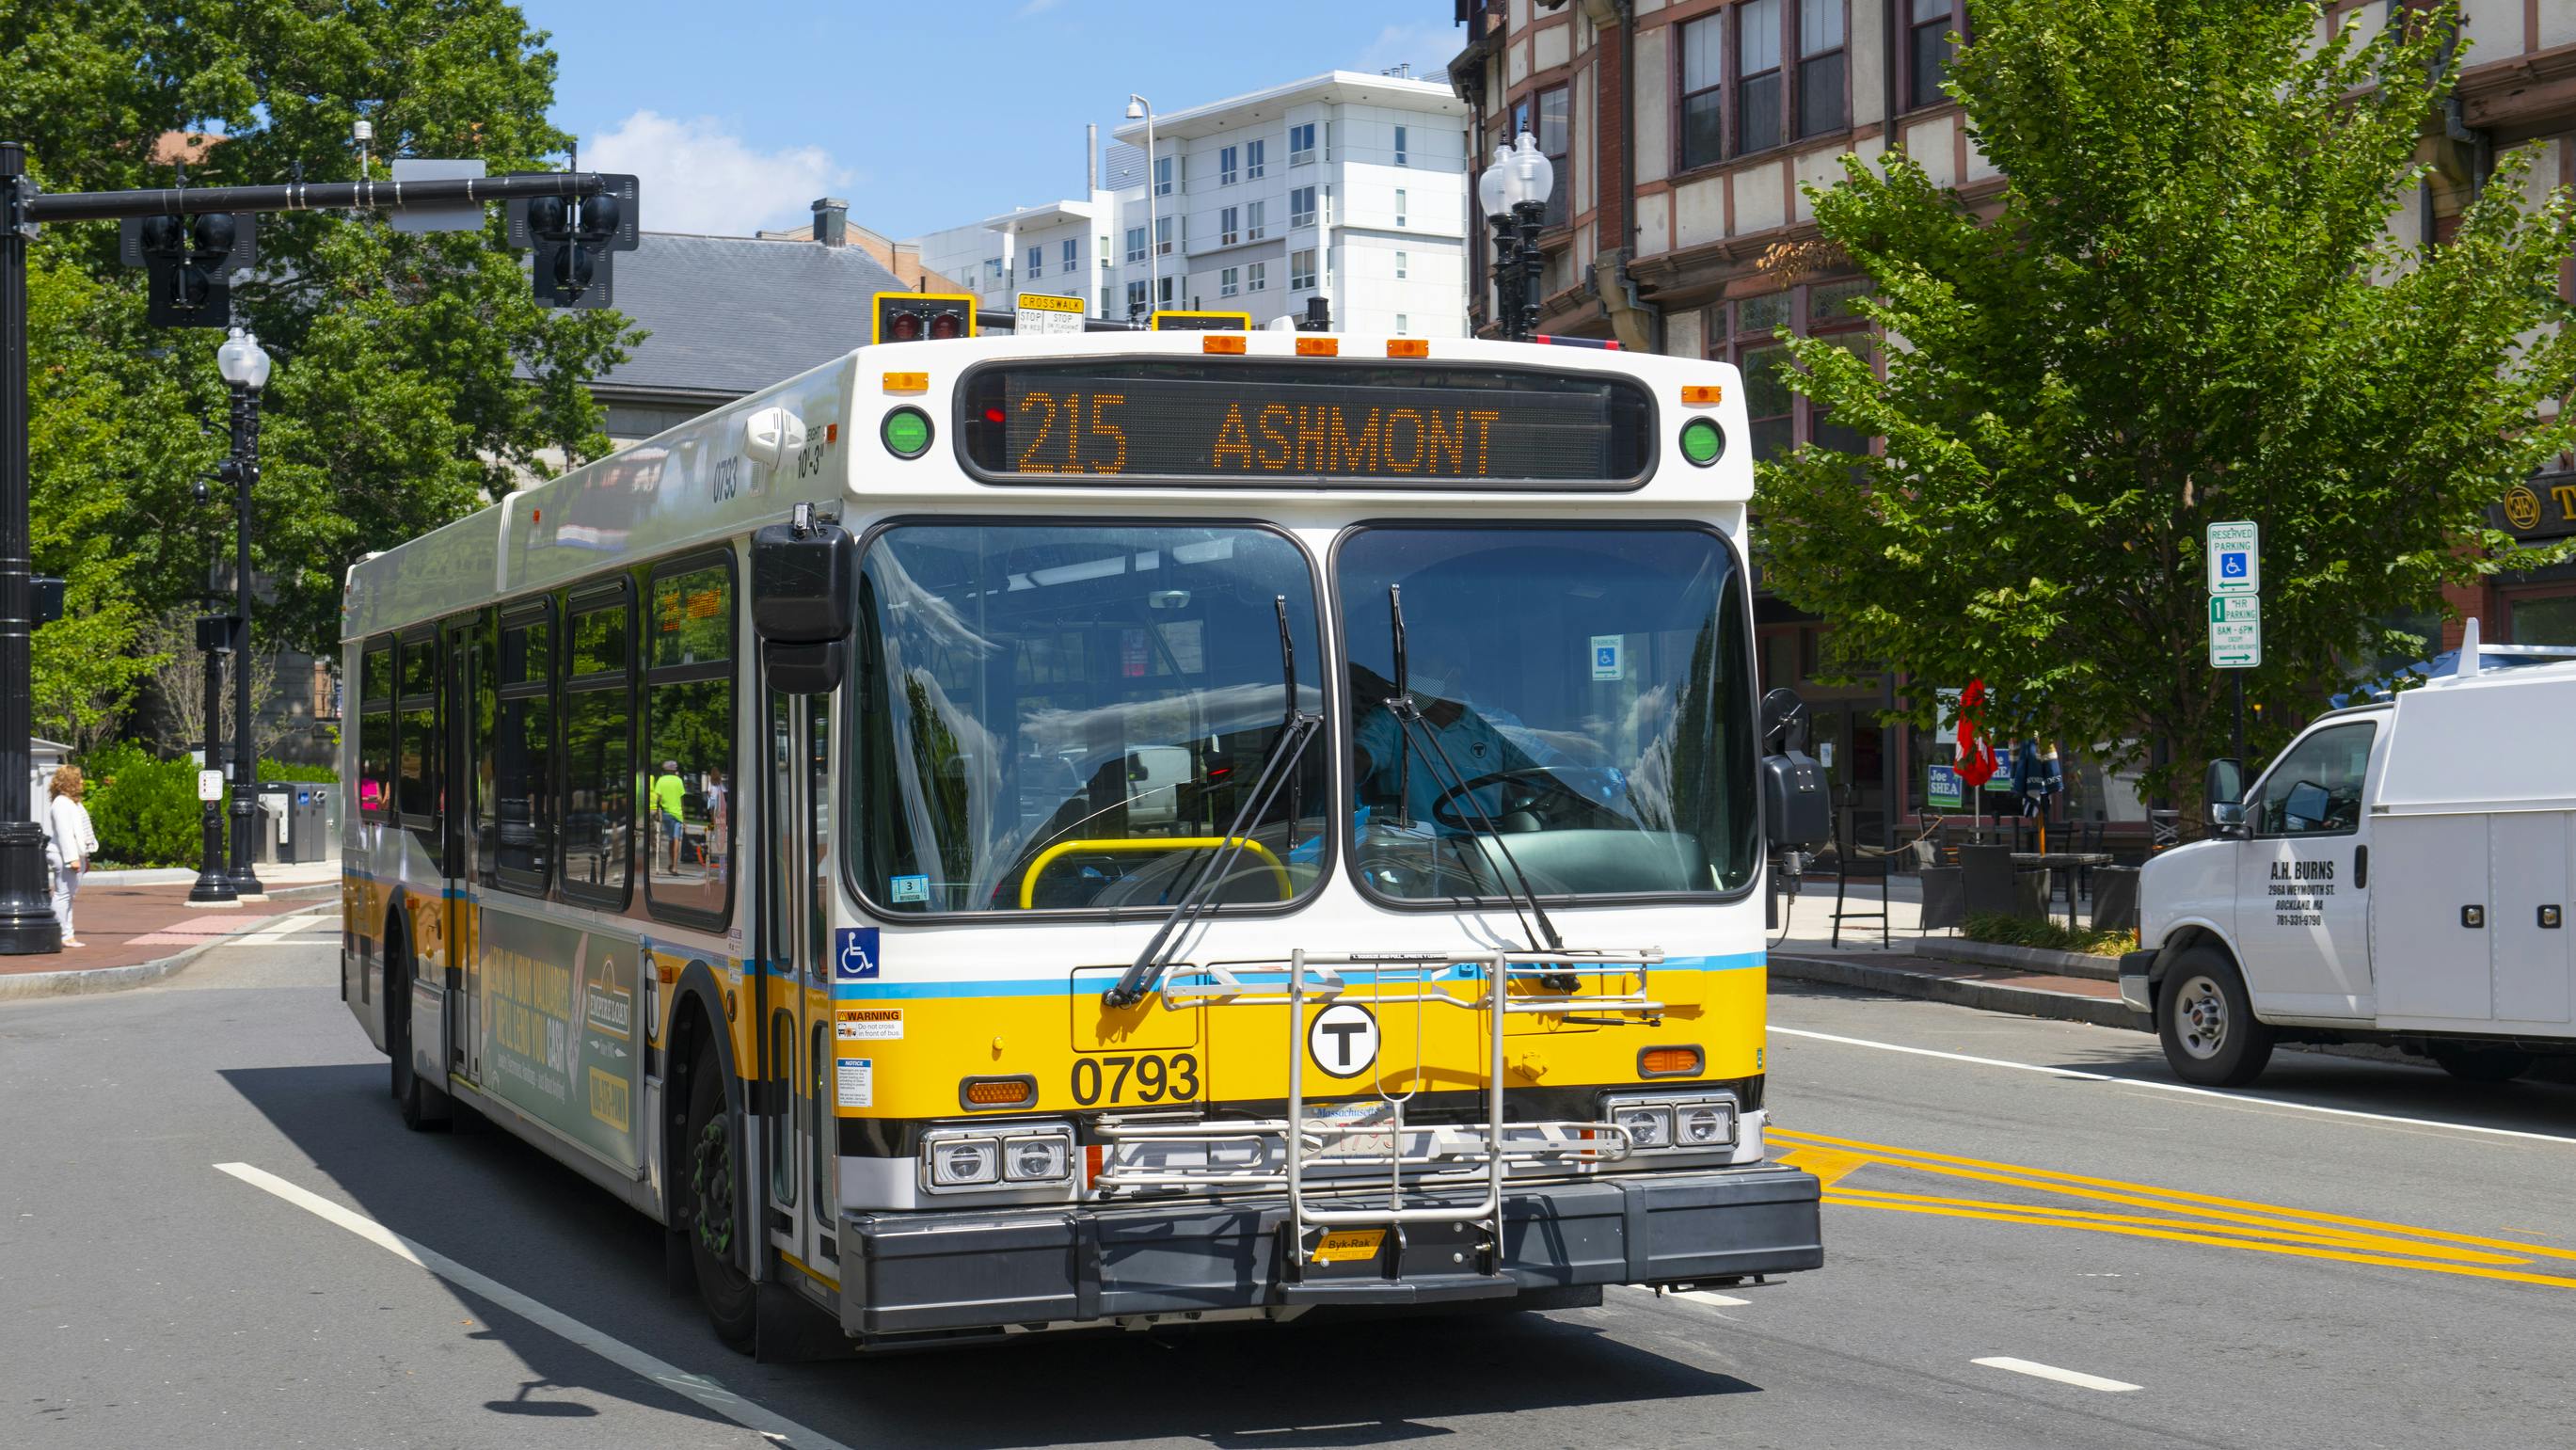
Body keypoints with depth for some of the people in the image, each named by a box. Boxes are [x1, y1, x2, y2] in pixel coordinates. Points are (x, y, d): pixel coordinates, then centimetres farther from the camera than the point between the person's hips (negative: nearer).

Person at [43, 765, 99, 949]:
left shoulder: (73, 803, 19)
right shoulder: (61, 804, -13)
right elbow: (64, 833, -20)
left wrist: (84, 857, 23)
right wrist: (72, 858, -24)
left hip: (76, 855, 11)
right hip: (64, 856, -11)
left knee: (69, 895, 12)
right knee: (63, 894, -8)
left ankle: (67, 935, 16)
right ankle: (62, 935, -8)